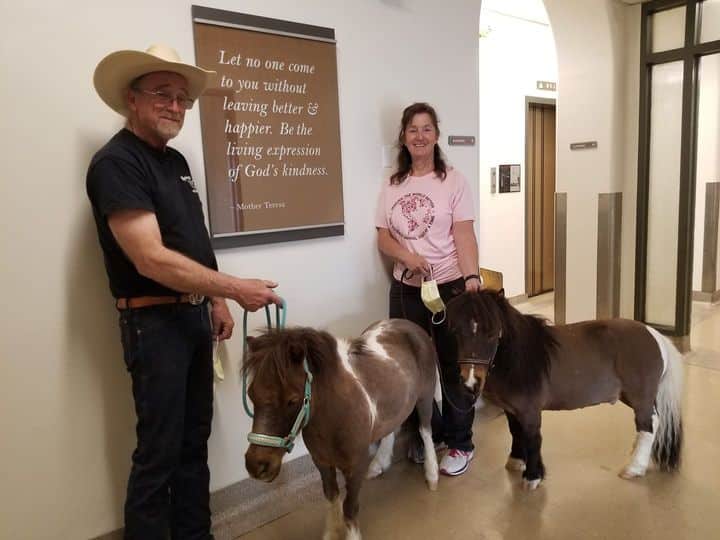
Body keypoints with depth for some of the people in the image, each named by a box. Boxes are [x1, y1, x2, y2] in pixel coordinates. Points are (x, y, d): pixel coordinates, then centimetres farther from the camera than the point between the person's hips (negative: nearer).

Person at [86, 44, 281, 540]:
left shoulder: (176, 160, 12)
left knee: (195, 438, 17)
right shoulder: (116, 162, -15)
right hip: (154, 321, -9)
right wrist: (235, 288, -22)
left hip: (194, 314, 9)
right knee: (159, 448, 1)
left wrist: (215, 304, 14)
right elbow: (152, 259, -24)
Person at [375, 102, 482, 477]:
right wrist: (407, 255, -14)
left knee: (452, 366, 4)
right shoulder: (392, 186, 8)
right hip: (406, 289, 4)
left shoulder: (453, 181, -2)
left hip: (450, 287, -3)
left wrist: (472, 280, -22)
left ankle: (460, 443, 21)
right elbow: (383, 238, 6)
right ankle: (426, 434, 32)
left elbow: (464, 237, -9)